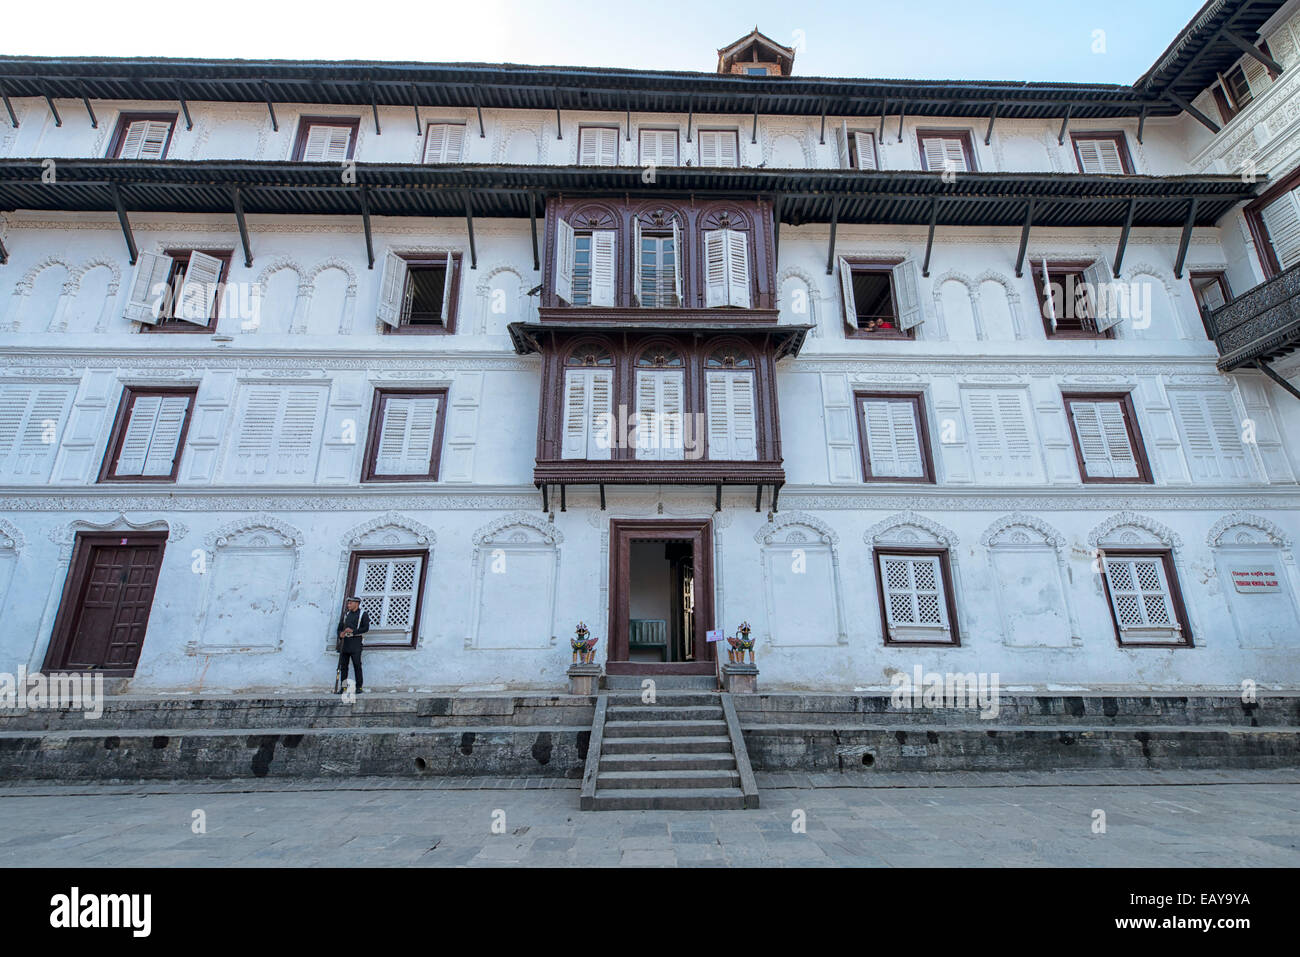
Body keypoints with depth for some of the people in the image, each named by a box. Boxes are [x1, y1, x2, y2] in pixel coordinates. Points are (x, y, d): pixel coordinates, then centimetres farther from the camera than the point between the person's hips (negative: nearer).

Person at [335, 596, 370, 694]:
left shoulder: (363, 614, 3)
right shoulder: (346, 615, 19)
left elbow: (366, 628, -6)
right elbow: (340, 627, 19)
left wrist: (353, 631, -16)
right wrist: (341, 634, -3)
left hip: (355, 642, -5)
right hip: (344, 642, 5)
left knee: (357, 665, -6)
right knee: (343, 666, 6)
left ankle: (359, 687, -2)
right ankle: (342, 687, 12)